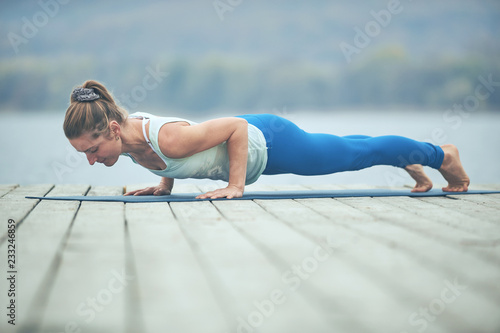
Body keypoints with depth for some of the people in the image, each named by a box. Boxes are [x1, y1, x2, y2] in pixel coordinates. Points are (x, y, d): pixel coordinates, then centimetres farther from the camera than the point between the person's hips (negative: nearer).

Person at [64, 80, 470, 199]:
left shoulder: (167, 139, -39)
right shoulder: (128, 128, -14)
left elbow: (235, 126, -32)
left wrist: (236, 186, -30)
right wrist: (165, 183, 3)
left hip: (267, 142, -7)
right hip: (251, 141, 7)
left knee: (355, 152, 15)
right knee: (345, 149, 29)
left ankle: (441, 154, 38)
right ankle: (412, 164, 53)